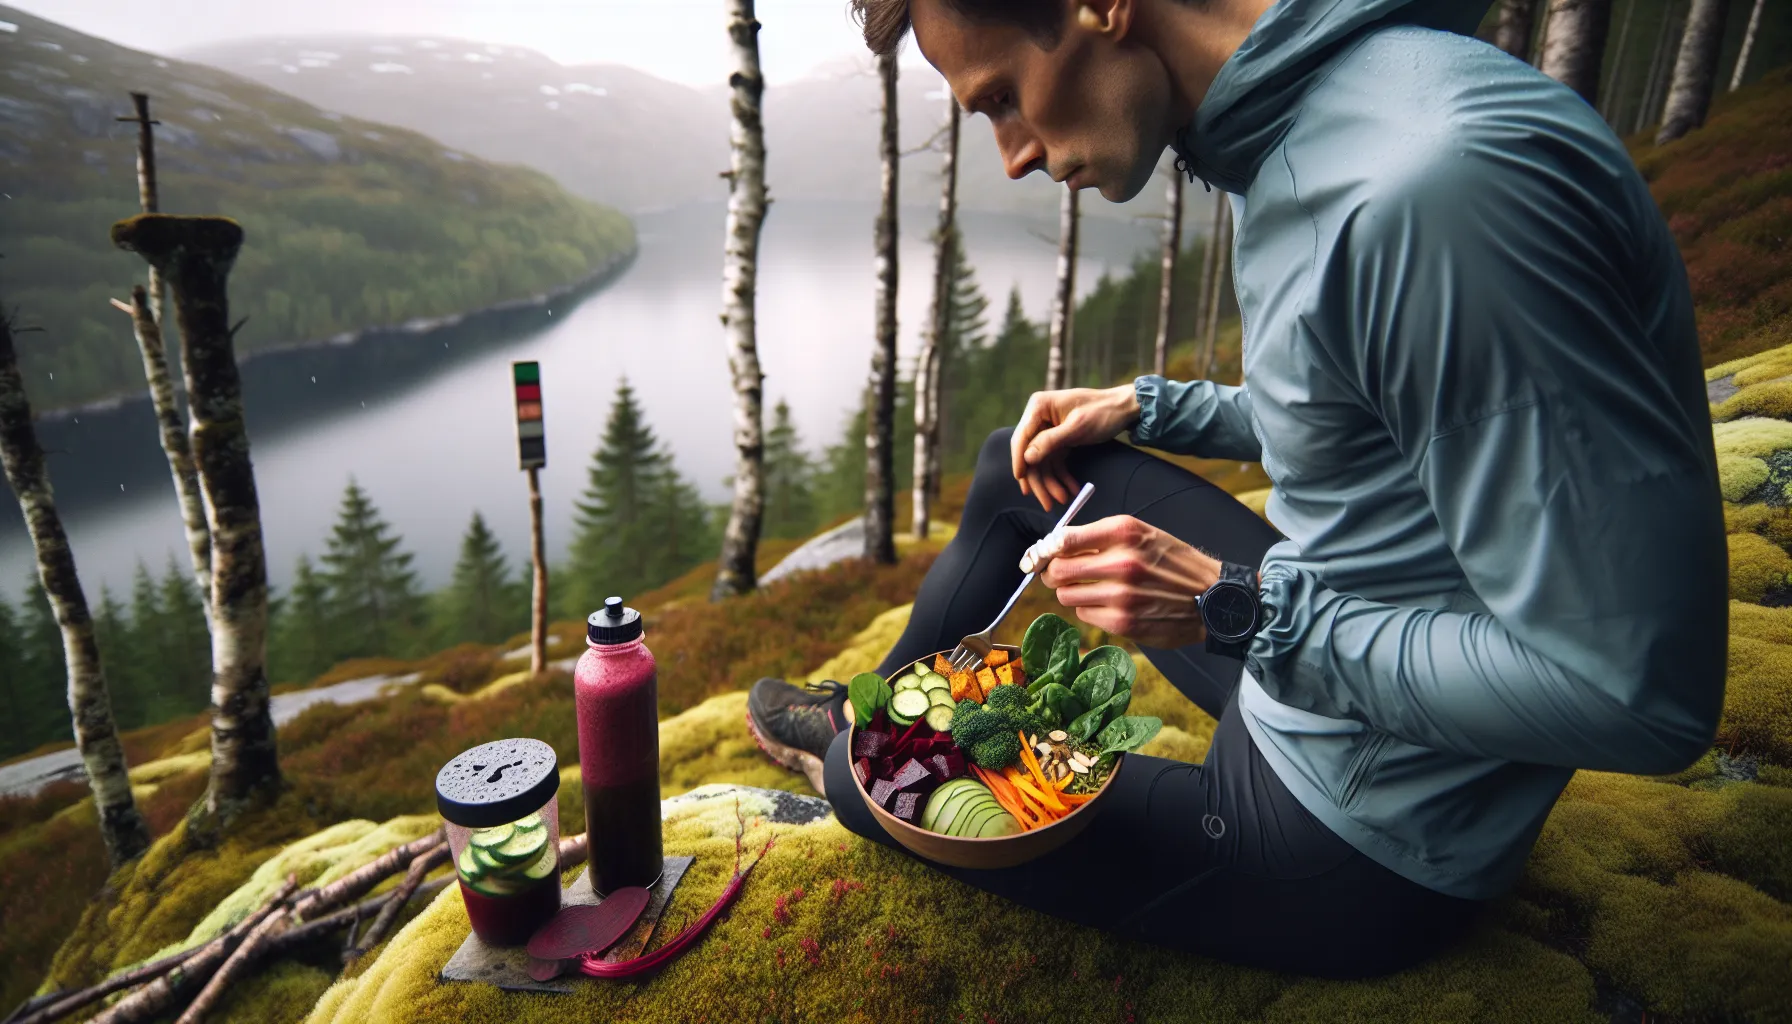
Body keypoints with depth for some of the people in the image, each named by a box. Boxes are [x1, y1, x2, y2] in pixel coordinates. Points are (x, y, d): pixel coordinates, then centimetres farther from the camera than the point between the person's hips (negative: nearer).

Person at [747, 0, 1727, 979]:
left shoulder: (1437, 180, -32)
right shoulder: (1278, 136, -1)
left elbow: (1642, 693, -27)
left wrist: (1237, 606, -25)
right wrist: (1145, 409, 7)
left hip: (1360, 854, -8)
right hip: (1309, 639, 8)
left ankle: (853, 759, 45)